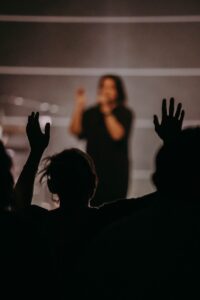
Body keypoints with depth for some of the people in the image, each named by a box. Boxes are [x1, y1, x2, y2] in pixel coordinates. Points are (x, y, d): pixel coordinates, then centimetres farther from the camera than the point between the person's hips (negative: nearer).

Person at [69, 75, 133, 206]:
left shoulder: (125, 113, 0)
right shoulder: (91, 113, 8)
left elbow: (117, 134, -15)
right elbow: (75, 131, -3)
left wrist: (107, 111, -16)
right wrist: (79, 106, -8)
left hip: (116, 171, -2)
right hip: (93, 170, 2)